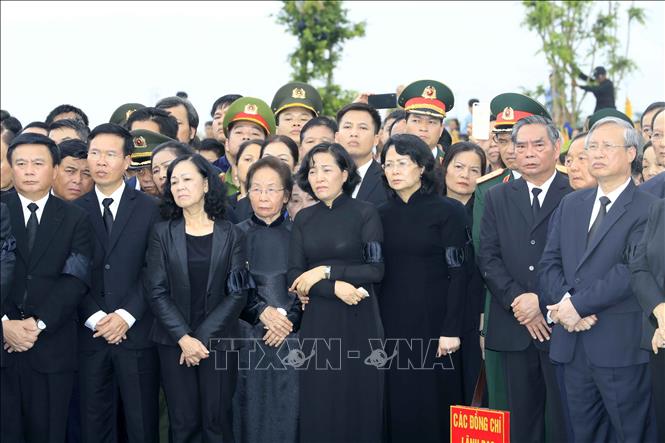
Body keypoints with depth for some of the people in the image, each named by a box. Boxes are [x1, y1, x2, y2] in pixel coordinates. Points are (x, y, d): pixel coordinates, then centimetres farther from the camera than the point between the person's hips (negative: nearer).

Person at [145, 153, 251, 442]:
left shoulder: (231, 235, 2)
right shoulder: (163, 233, 3)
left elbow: (238, 293, -4)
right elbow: (156, 291, -3)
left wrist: (202, 338, -12)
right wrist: (184, 338, -14)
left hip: (218, 342, 0)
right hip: (174, 343, 0)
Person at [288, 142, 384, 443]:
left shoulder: (365, 213, -2)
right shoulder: (304, 219, 8)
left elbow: (375, 270, -9)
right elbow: (294, 276, 1)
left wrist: (325, 271, -12)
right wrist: (336, 288, -14)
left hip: (358, 321, -3)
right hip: (316, 322, 3)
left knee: (358, 401, 1)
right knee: (318, 405, 4)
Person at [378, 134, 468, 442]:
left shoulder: (448, 211, -3)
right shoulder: (381, 215, 8)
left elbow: (457, 272, -7)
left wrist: (451, 330, -13)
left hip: (432, 320, -4)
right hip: (390, 321, 4)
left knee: (433, 401, 1)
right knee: (397, 403, 6)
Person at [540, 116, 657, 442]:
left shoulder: (648, 209, -5)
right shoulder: (570, 205, 15)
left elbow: (632, 269, -16)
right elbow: (549, 264, 8)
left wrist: (579, 304, -16)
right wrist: (565, 302, -11)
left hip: (622, 346, -6)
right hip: (573, 344, 6)